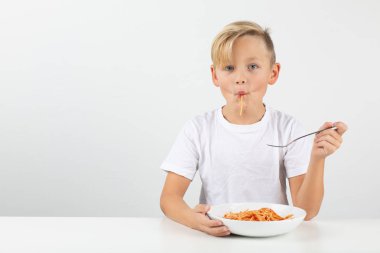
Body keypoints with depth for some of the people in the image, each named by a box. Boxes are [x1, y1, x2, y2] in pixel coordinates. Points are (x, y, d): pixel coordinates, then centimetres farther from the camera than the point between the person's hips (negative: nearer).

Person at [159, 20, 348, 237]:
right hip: (215, 237, 1)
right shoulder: (198, 129, -2)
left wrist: (317, 158, -22)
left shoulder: (289, 129, -3)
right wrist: (192, 218, -27)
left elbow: (307, 211, -7)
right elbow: (169, 197, -6)